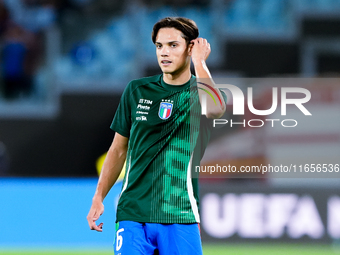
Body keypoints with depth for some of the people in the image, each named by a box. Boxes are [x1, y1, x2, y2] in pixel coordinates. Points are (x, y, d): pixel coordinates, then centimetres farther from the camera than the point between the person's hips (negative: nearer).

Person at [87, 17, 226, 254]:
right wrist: (98, 198, 11)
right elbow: (119, 149, 17)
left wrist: (199, 62, -15)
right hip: (132, 213, 2)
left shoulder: (200, 92, 1)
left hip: (180, 216, -2)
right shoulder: (137, 91, 10)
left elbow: (214, 109, -26)